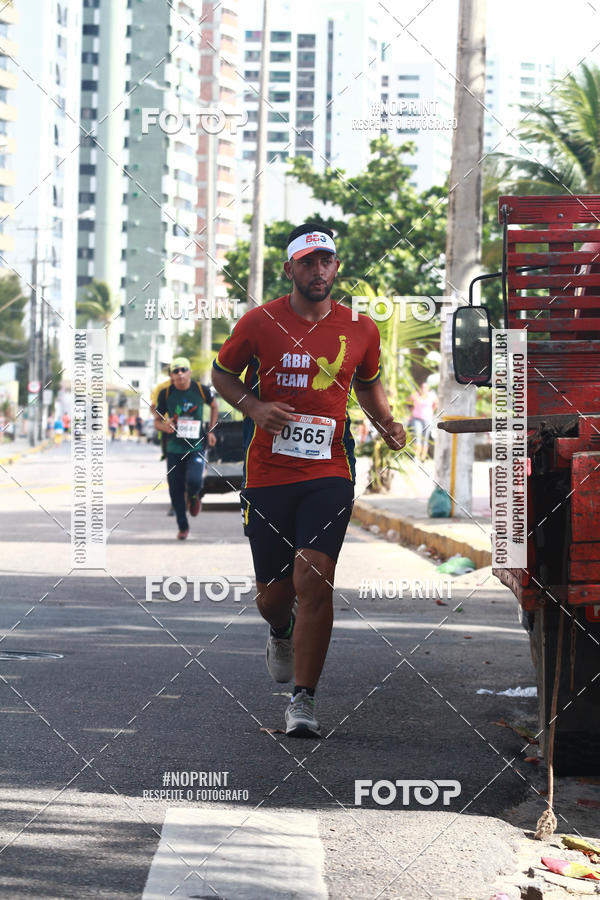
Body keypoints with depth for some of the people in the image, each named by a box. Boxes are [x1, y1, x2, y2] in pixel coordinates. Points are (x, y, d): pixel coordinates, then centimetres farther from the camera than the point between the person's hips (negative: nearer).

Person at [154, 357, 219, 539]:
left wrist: (211, 431, 10)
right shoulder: (166, 393, -3)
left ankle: (194, 497, 15)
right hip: (174, 449, 2)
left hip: (197, 447, -2)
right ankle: (183, 527, 21)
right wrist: (164, 426, -18)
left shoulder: (201, 390, -4)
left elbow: (214, 406, 17)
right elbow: (157, 420, 6)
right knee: (175, 490, 2)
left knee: (194, 481, -23)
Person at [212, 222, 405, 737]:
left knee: (314, 578, -16)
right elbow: (223, 373, 13)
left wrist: (387, 423, 5)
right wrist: (253, 406, -7)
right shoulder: (260, 322, 0)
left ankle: (304, 700, -9)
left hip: (329, 472, 0)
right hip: (267, 475, 0)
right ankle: (281, 633, 48)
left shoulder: (360, 329, 5)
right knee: (274, 592, 9)